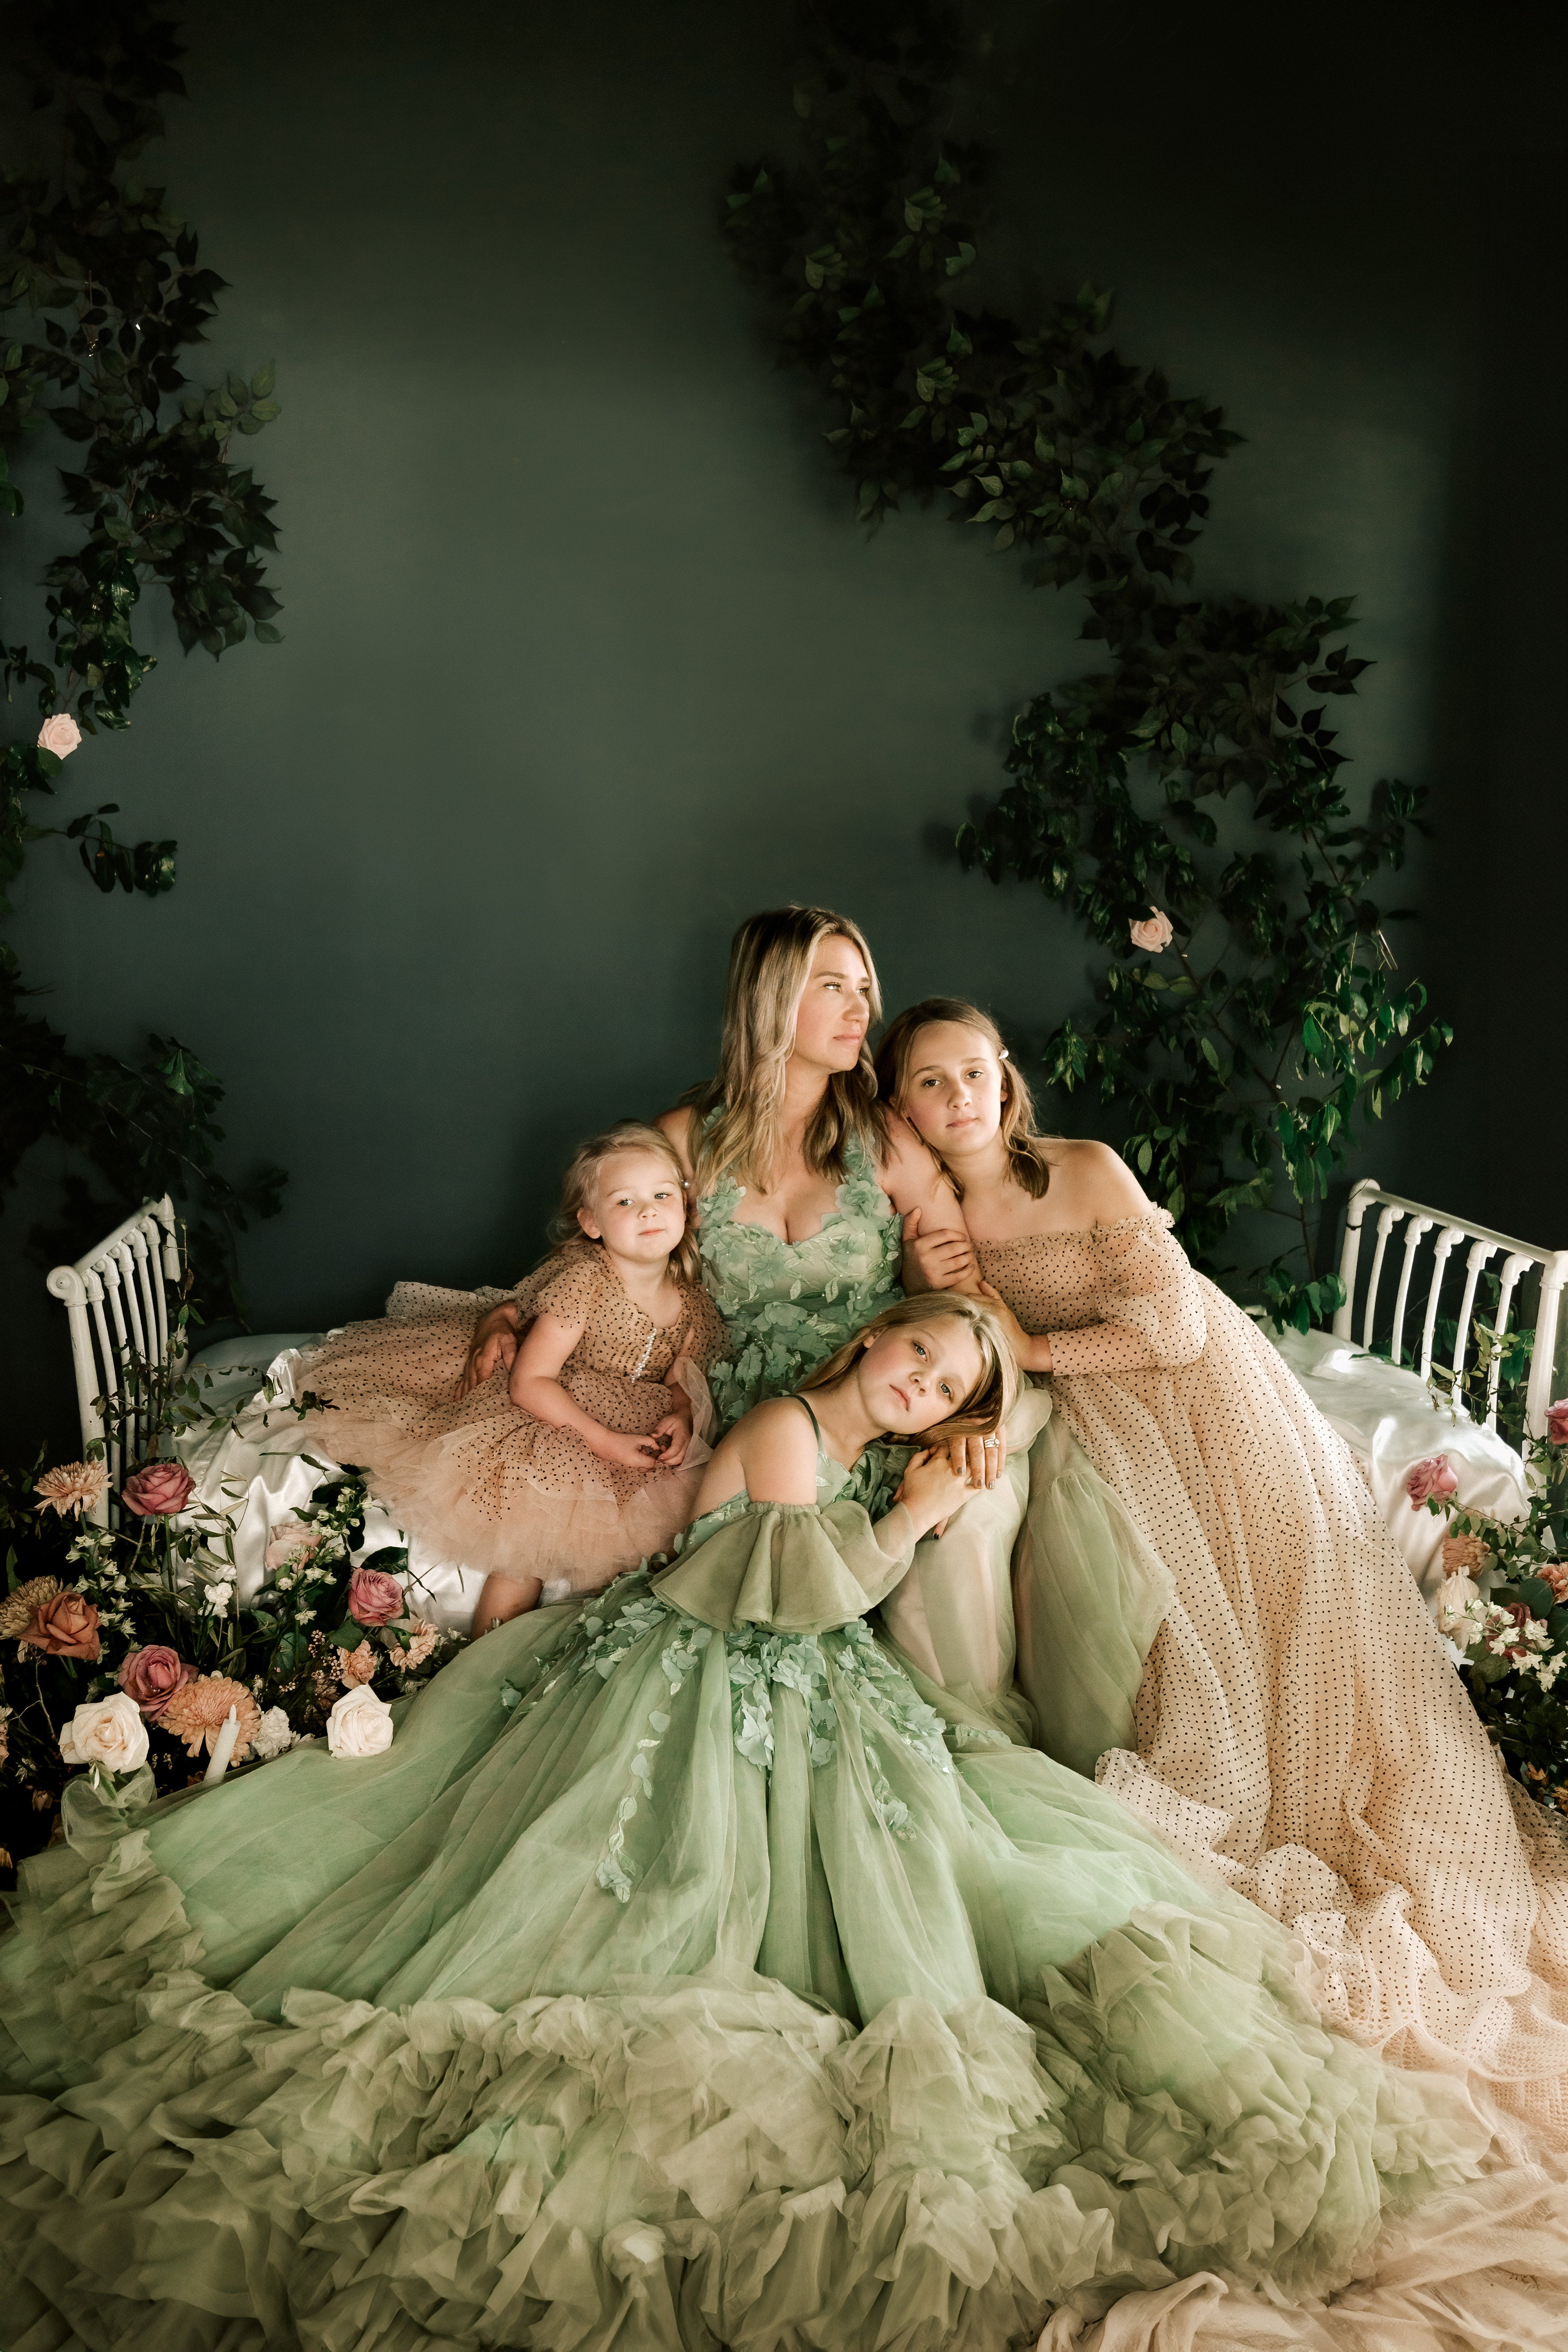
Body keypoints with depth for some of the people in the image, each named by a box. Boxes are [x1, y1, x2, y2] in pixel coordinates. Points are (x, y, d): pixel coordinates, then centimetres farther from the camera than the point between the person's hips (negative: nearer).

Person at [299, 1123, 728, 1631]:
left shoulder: (691, 1304, -2)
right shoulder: (583, 1279, -20)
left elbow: (678, 1381, 14)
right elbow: (528, 1382, -22)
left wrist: (680, 1417, -11)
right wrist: (605, 1440, -27)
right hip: (543, 1416, -6)